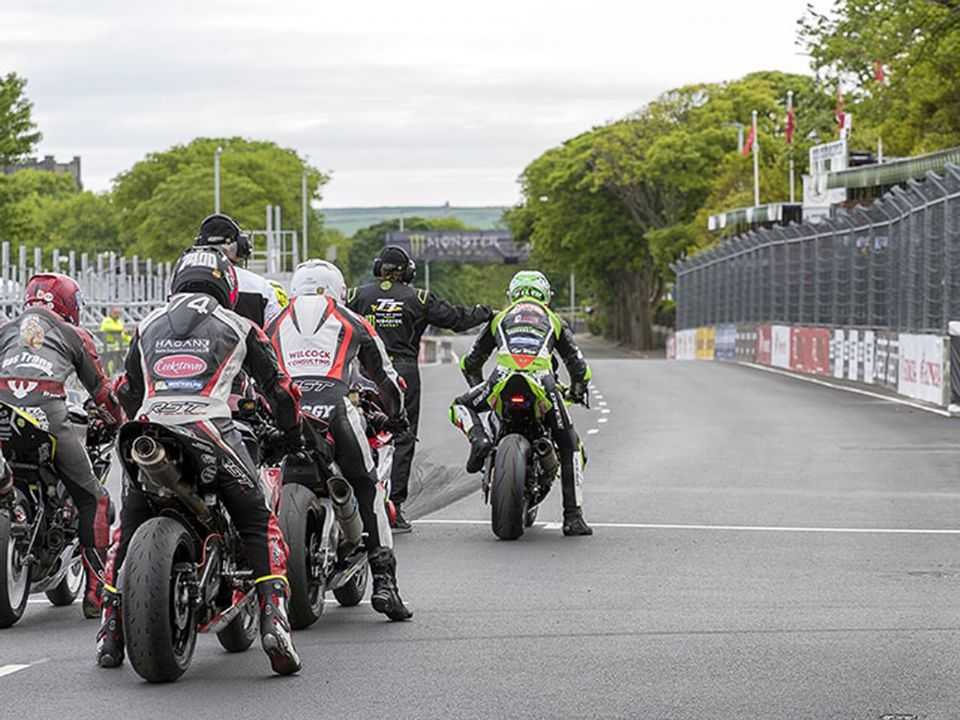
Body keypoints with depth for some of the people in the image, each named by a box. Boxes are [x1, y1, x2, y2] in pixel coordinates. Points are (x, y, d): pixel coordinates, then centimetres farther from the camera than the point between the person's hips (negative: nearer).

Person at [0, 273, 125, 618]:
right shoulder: (74, 335, 24)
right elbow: (101, 390, 27)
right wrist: (120, 424, 43)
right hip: (48, 413, -2)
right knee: (93, 501, 12)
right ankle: (96, 592, 5)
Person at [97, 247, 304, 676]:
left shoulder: (149, 325, 24)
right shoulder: (237, 327, 16)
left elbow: (126, 390, 33)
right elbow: (279, 386, 20)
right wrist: (290, 432, 36)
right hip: (211, 434, -2)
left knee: (130, 531, 20)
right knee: (259, 525, 7)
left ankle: (110, 631, 14)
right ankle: (273, 620, -12)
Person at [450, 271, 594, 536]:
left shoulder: (500, 318, 32)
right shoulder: (554, 320, 30)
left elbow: (470, 363, 36)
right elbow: (579, 366, 29)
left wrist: (480, 389, 52)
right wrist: (577, 392, 48)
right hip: (543, 383, 0)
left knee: (461, 406, 29)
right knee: (570, 446, 16)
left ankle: (479, 440, -4)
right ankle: (573, 517, 8)